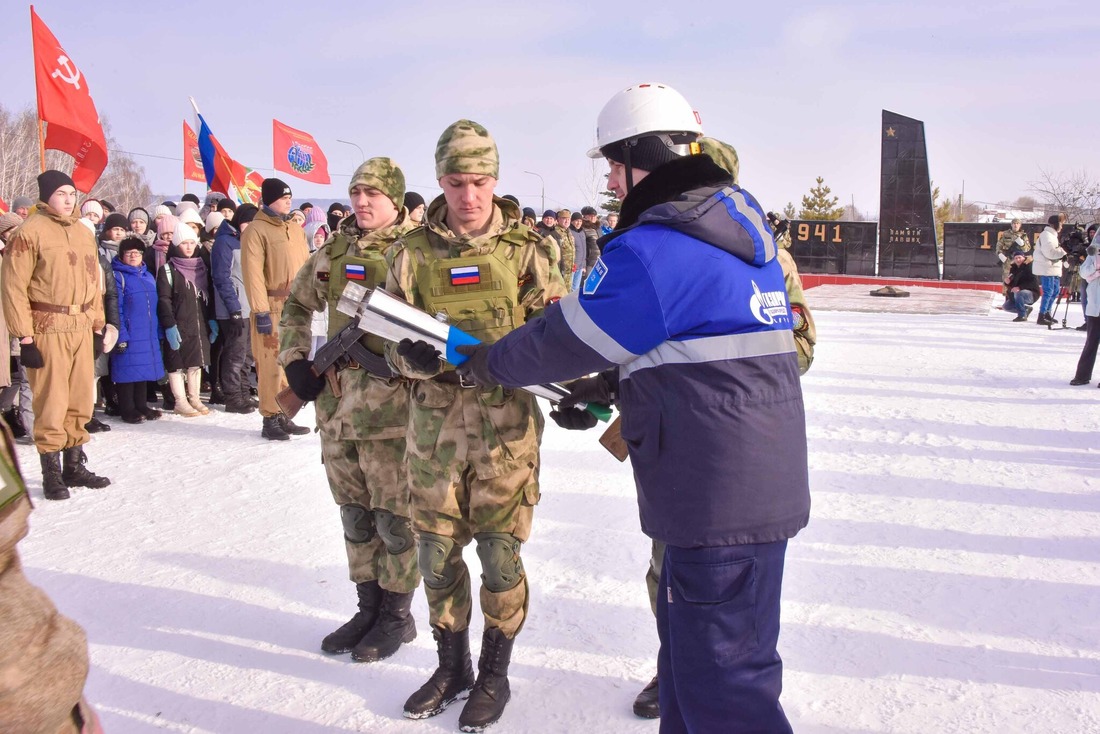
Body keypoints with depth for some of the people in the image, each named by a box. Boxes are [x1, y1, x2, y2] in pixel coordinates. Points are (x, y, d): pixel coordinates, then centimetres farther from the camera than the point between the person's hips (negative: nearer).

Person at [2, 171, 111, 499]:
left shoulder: (83, 232, 14)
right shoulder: (31, 231, -6)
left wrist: (98, 326, 15)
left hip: (81, 326, 6)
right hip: (48, 328, -6)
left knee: (80, 400, 11)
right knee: (52, 403, -1)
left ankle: (75, 465, 23)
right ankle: (51, 473, 10)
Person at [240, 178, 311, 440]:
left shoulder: (296, 230, 16)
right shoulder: (256, 230, -5)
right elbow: (253, 273, -11)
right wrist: (260, 310, -17)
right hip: (273, 307, -6)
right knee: (272, 363, -5)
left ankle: (285, 415, 19)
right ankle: (270, 419, 4)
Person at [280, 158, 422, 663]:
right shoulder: (332, 253, 11)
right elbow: (297, 305, 23)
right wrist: (295, 359, 12)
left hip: (392, 406, -6)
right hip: (337, 404, 6)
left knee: (395, 517, 4)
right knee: (355, 514, 16)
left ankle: (396, 616, 21)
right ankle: (368, 608, 32)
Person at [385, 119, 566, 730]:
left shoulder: (526, 247, 1)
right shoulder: (414, 252, 5)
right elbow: (395, 341, 6)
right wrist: (420, 357, -17)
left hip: (507, 421, -2)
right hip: (436, 419, 2)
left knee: (500, 551, 3)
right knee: (437, 549, 10)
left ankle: (495, 674, 25)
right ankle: (451, 666, 32)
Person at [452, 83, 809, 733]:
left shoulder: (652, 249, -18)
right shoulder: (743, 225, 12)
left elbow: (570, 339, -9)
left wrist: (487, 364, 9)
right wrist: (612, 385, 17)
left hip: (720, 497, -10)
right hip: (765, 479, 10)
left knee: (723, 677, 2)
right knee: (688, 640, 23)